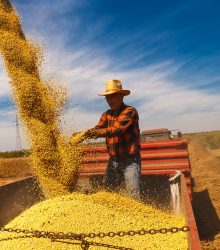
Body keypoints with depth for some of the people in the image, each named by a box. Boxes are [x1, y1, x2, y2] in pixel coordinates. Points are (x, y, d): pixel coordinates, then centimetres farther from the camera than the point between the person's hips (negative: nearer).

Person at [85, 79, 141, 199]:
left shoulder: (130, 111, -11)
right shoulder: (107, 114, 9)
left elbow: (117, 129, -25)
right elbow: (98, 128, -5)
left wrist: (95, 132, -35)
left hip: (130, 160, -6)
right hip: (113, 160, 6)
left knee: (133, 194, -5)